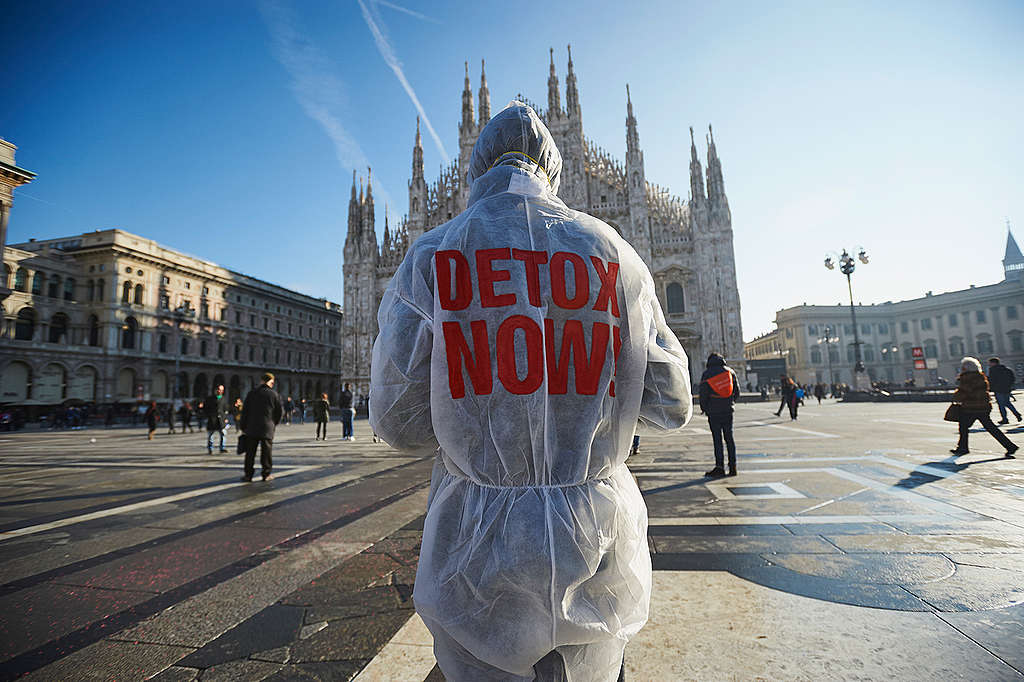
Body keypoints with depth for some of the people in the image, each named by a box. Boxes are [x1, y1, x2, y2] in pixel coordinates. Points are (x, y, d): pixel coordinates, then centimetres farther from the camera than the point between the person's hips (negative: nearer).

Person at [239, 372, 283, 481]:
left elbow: (244, 411, 4)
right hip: (268, 429, -1)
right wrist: (274, 423, 17)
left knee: (250, 452, 8)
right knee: (266, 452, 5)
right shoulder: (274, 394, -3)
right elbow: (280, 412, 1)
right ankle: (266, 474, 8)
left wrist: (243, 427, 11)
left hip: (252, 428, 2)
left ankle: (248, 474, 11)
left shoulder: (252, 393, 3)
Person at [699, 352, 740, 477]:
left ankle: (720, 467, -4)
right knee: (729, 439, 9)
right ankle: (732, 467, 10)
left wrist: (704, 408, 8)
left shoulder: (706, 374, -5)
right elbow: (737, 391, 7)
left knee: (717, 440, -1)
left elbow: (703, 394, -7)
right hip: (728, 411, 3)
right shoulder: (730, 371, 5)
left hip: (713, 412, -3)